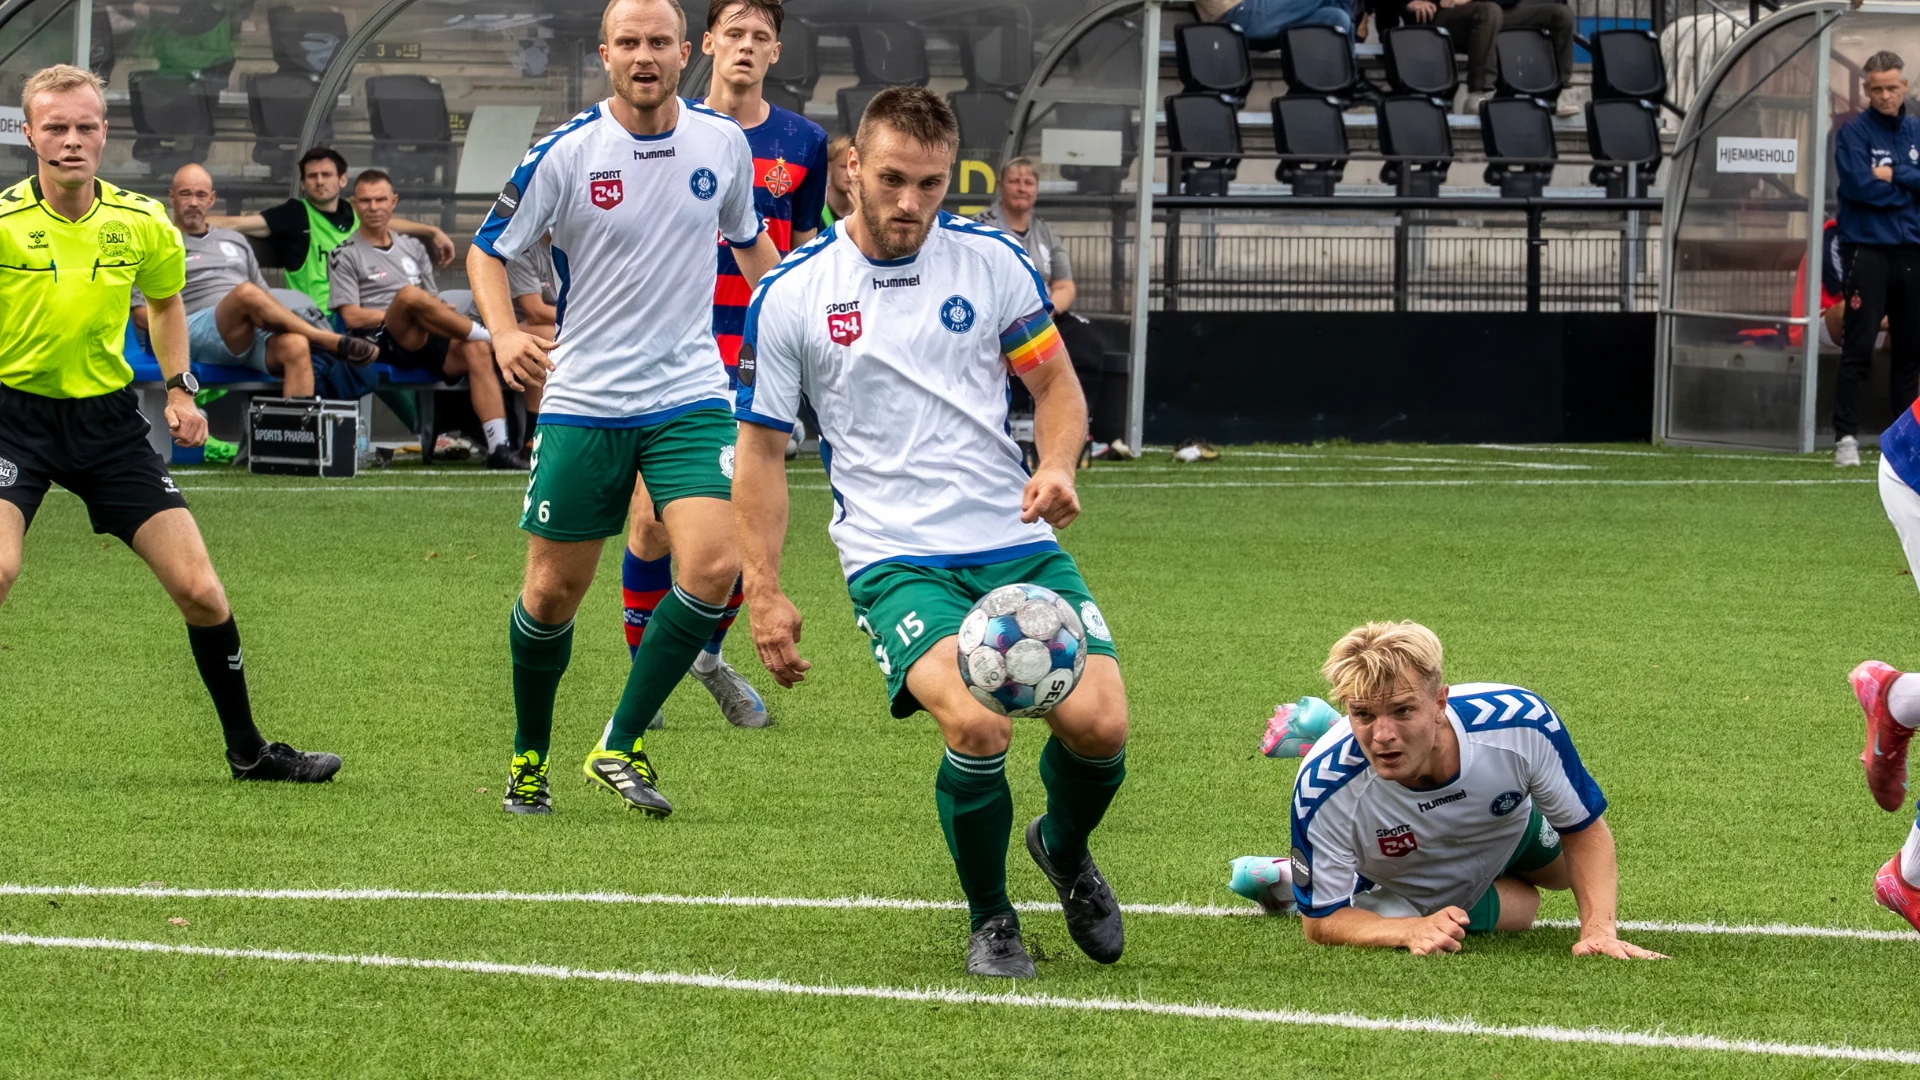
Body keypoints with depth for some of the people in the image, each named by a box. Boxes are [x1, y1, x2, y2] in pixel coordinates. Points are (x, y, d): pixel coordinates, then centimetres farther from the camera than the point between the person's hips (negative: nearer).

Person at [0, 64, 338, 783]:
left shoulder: (143, 225, -1)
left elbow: (165, 298, 20)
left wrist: (179, 388, 9)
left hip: (109, 419, 4)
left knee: (199, 591, 0)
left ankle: (247, 749, 18)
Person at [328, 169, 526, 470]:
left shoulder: (413, 249, 26)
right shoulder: (346, 256, 10)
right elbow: (352, 317, -3)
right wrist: (406, 310, -8)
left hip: (425, 345, 5)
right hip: (381, 343, -5)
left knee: (475, 350, -26)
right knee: (409, 294, -35)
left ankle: (499, 447, -34)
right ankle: (492, 335, -21)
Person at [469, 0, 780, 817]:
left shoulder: (723, 142, 1)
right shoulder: (565, 153, -8)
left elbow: (750, 241, 20)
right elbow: (487, 252, -1)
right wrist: (504, 334, -19)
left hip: (691, 395, 2)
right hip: (583, 403, -2)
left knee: (714, 567, -18)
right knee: (552, 593, 2)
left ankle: (621, 748, -3)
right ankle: (529, 757, 27)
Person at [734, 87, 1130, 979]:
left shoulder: (993, 260, 4)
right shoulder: (788, 295, -1)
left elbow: (1054, 381, 14)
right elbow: (760, 450, 5)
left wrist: (1057, 467, -7)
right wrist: (764, 594, -1)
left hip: (1016, 544, 3)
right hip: (895, 560, -3)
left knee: (1098, 723, -16)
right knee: (978, 725, -29)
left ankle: (1065, 852, 22)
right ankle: (990, 921, -2)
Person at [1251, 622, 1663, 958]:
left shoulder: (1523, 723, -43)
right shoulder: (1324, 788, -47)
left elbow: (1586, 832, -24)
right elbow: (1321, 921, -34)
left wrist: (1598, 931, -38)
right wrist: (1413, 931, -53)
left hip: (1513, 828, 3)